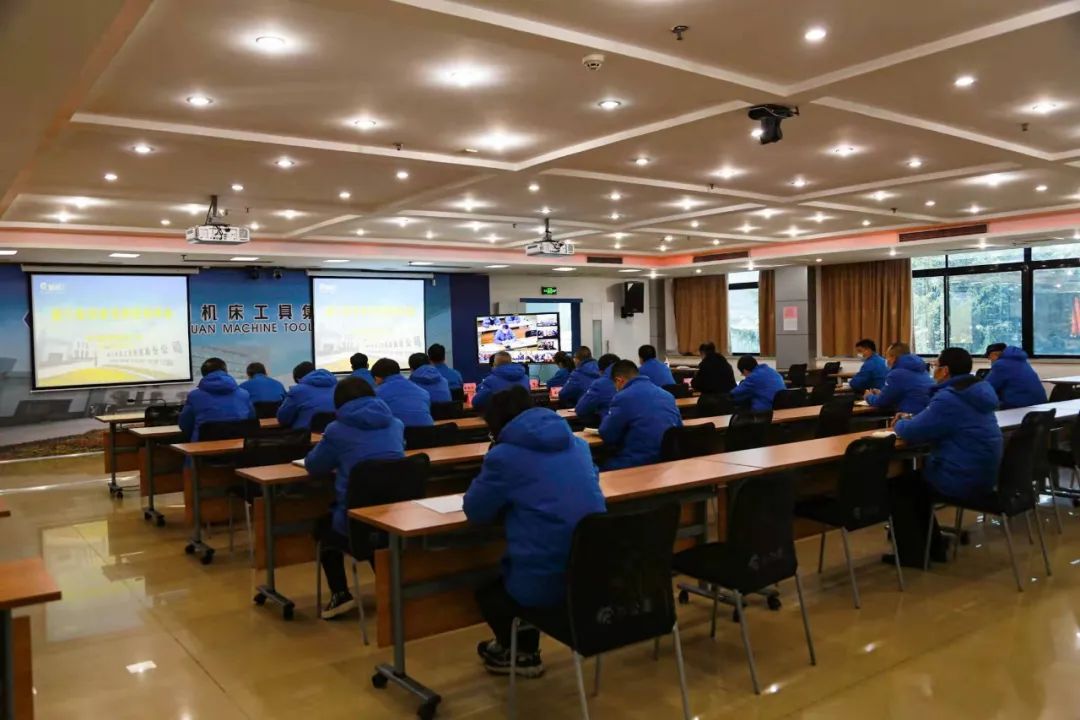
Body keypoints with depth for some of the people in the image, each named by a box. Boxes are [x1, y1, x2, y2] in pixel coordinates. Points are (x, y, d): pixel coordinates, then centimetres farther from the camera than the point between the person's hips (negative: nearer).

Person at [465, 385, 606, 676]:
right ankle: (527, 652, 47)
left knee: (485, 584, 27)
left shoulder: (503, 455, -8)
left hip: (546, 583, -7)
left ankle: (517, 652, 43)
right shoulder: (577, 443, 11)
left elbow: (475, 511, 2)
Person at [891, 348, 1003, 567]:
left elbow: (911, 433, -17)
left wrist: (900, 423, 4)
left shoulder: (949, 398, -22)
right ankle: (933, 546, 29)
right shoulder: (977, 391, 9)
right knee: (914, 477, 26)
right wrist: (911, 420, 11)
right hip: (981, 475, 10)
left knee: (898, 484, 8)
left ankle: (912, 553, 12)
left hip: (961, 479, -10)